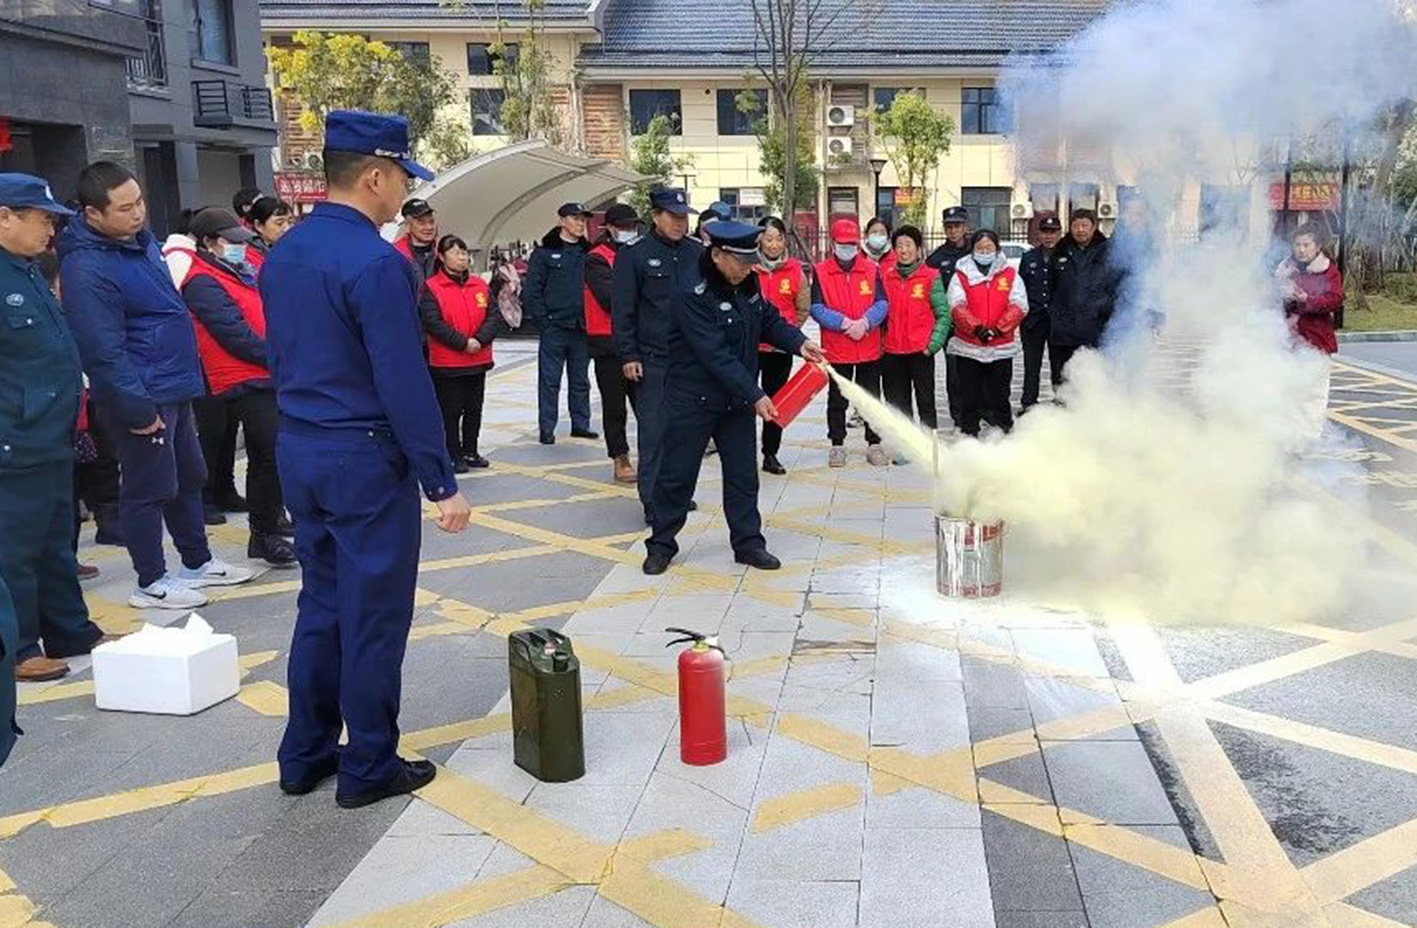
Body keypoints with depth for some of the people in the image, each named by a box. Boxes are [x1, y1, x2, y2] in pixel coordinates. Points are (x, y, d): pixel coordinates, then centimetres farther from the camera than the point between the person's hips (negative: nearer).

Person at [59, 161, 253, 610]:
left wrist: (186, 377, 21)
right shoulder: (87, 269, -22)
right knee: (149, 488, 2)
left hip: (174, 387, 10)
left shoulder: (139, 239, 8)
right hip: (143, 396, -10)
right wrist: (137, 408, -22)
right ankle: (152, 583, 15)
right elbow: (105, 351, -23)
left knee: (189, 477, 19)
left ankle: (198, 562, 34)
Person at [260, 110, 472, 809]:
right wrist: (443, 483, -16)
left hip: (300, 452, 8)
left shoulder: (283, 253, 8)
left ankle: (305, 756, 27)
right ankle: (369, 769, 16)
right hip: (366, 460, -8)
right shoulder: (376, 262, -19)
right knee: (374, 618, 4)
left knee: (320, 606, 18)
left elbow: (281, 357, 15)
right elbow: (405, 383, -21)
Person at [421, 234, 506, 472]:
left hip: (479, 360, 5)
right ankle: (453, 456, 10)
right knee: (450, 410, 1)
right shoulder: (431, 287, -7)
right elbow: (433, 323, -15)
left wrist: (480, 340, -14)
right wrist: (463, 343, -18)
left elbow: (495, 316, 2)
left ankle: (470, 451, 26)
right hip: (446, 362, -5)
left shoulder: (480, 285, 8)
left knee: (474, 409, 13)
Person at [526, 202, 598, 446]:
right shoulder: (545, 252, -1)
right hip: (554, 328, -4)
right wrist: (543, 320, -10)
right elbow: (531, 291, -3)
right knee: (549, 381, 0)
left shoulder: (588, 253, 11)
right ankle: (546, 428, 5)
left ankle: (580, 424, 20)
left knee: (581, 380, 11)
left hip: (581, 328, 4)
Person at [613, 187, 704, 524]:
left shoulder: (698, 253, 8)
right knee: (654, 430, -4)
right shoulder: (634, 256, -3)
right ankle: (652, 501, 2)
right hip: (651, 360, -4)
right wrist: (628, 356, -8)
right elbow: (622, 311, -3)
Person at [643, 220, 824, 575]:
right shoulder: (693, 296, -23)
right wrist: (755, 395, -26)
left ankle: (748, 543, 20)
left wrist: (798, 342, -5)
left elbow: (769, 319, 14)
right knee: (678, 474, 4)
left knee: (743, 475, 9)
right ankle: (661, 545, 17)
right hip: (694, 399, -6)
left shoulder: (747, 283, 0)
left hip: (738, 399, 6)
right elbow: (717, 356, -27)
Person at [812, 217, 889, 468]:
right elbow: (816, 308, -9)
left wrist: (865, 322, -19)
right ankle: (837, 445, 21)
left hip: (869, 348, 1)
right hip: (835, 350, -1)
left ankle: (874, 444, 19)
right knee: (837, 399, 9)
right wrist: (844, 322, -19)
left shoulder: (871, 269, 3)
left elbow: (882, 303, -2)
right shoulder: (821, 272, -2)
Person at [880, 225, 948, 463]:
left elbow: (943, 314, -3)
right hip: (892, 352, 4)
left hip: (921, 351, -4)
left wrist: (933, 344, -10)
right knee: (898, 402, 9)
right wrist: (880, 342, 5)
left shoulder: (930, 277, -3)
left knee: (925, 399, 4)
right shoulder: (886, 277, 8)